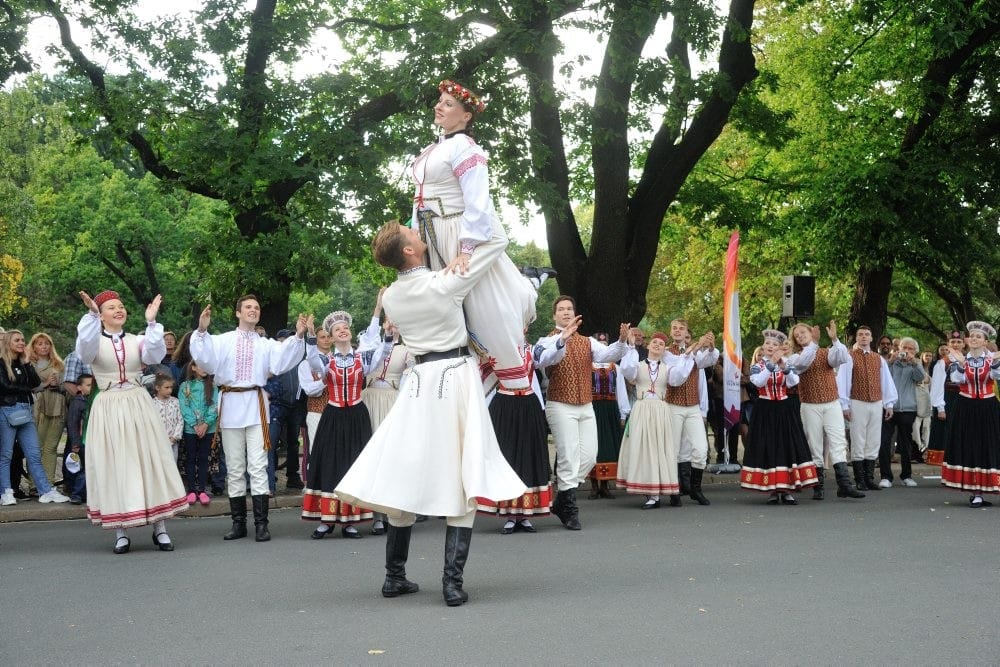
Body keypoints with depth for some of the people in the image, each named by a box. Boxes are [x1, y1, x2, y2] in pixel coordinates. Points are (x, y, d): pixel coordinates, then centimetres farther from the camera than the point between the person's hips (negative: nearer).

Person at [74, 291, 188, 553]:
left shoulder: (136, 341, 9)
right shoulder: (95, 341, 2)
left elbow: (154, 355, -10)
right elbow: (85, 351, -21)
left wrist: (151, 322, -20)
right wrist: (92, 314, -33)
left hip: (139, 406, 2)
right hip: (108, 410, -2)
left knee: (150, 462, 1)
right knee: (114, 466, 0)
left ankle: (160, 529, 7)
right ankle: (121, 533, 6)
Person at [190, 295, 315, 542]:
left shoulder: (266, 344, 11)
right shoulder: (223, 341, 8)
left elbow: (282, 361, -7)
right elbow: (206, 359, -8)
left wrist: (298, 336, -18)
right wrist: (202, 331, -20)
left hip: (255, 405, 0)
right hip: (230, 403, 0)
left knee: (258, 466, -5)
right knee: (234, 468, 6)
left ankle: (261, 523, -3)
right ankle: (239, 523, 13)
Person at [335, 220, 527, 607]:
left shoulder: (391, 297, 4)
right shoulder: (444, 284, -12)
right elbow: (496, 245, -5)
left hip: (420, 381, 5)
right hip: (456, 377, -5)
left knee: (404, 478, 10)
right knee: (460, 483, -2)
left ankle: (395, 577, 18)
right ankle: (453, 583, -4)